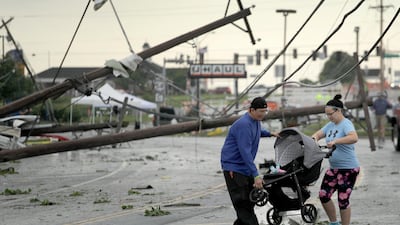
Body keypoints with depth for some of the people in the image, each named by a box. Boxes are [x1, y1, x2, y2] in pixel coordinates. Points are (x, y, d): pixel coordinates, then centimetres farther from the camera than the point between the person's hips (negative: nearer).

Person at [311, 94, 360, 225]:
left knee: (343, 201, -2)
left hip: (348, 169, -8)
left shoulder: (346, 124, -16)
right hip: (333, 168, 8)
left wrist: (335, 141, -39)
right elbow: (318, 134, 18)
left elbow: (354, 138, -34)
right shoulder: (331, 125, 10)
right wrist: (315, 138, -6)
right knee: (323, 195, 5)